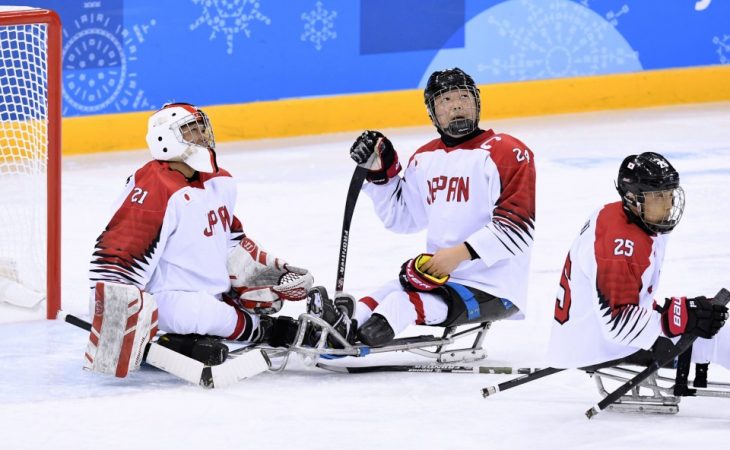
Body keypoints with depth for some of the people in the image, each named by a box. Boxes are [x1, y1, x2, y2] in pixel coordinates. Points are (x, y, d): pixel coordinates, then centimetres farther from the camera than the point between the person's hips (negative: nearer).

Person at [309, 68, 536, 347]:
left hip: (492, 289, -7)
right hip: (442, 276, 7)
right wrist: (380, 171, 8)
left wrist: (461, 253, -25)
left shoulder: (507, 153, -9)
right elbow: (400, 216, 23)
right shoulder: (426, 159, 14)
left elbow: (516, 226, -17)